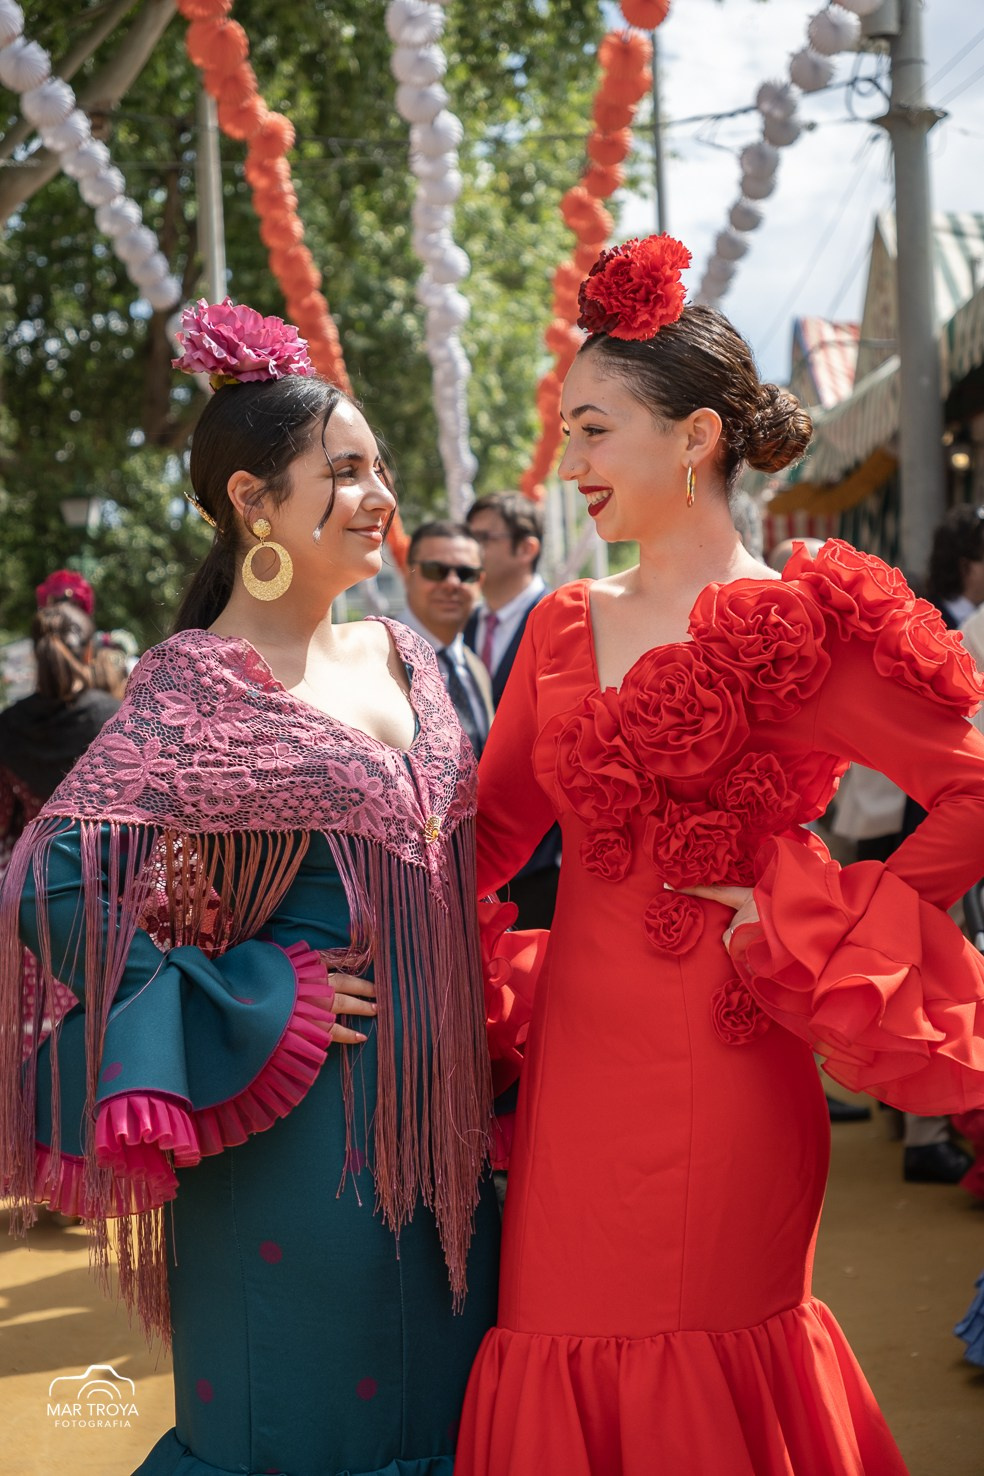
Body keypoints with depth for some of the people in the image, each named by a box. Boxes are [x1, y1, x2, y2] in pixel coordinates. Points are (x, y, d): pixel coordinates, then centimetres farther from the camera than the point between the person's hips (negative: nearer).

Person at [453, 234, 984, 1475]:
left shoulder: (801, 624, -7)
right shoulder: (566, 627, 11)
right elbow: (490, 828, 11)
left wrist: (815, 928, -10)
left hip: (717, 1065, -5)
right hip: (577, 1053, 6)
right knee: (560, 1362, 11)